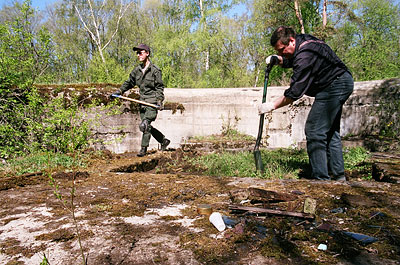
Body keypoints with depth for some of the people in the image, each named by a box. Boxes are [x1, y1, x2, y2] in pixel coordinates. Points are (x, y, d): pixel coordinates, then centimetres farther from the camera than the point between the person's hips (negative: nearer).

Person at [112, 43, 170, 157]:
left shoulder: (155, 70, -7)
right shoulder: (137, 70, 11)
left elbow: (159, 87, -5)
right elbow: (129, 82, 21)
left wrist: (160, 100, -14)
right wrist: (119, 91, 11)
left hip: (152, 102, -7)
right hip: (142, 102, 7)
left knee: (144, 125, -14)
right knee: (147, 127, 9)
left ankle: (143, 149, 0)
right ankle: (164, 141, 27)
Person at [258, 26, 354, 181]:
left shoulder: (305, 55, -24)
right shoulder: (303, 41, 6)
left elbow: (295, 92, -24)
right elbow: (290, 61, 25)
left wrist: (273, 106, -16)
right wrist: (276, 59, 4)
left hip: (334, 86, -11)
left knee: (314, 131, -12)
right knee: (330, 130, 14)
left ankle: (320, 177, -10)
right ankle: (338, 174, 21)